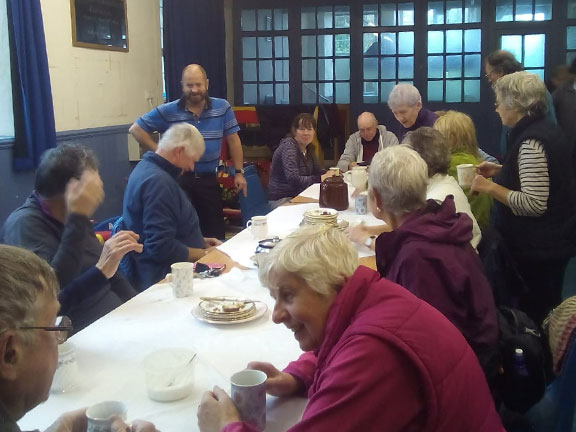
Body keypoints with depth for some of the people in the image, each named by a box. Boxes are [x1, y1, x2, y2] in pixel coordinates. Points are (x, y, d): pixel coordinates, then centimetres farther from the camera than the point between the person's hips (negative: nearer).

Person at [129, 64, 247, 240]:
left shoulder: (222, 107, 0)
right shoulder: (168, 111, -4)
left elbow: (233, 139, 5)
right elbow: (136, 129, 2)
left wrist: (239, 172, 1)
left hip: (208, 179, 2)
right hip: (179, 179, -1)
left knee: (215, 232, 9)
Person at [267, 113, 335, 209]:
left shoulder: (309, 147, 8)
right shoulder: (289, 147, -18)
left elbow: (317, 170, 15)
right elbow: (293, 179, -28)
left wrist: (329, 173, -7)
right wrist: (321, 178, -30)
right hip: (282, 199, -8)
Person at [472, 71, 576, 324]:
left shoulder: (531, 142, -22)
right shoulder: (546, 130, 8)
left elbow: (534, 204, -27)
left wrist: (490, 187, -19)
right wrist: (500, 170, 13)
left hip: (538, 247, -10)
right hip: (551, 241, 10)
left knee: (533, 313, 2)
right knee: (547, 308, 21)